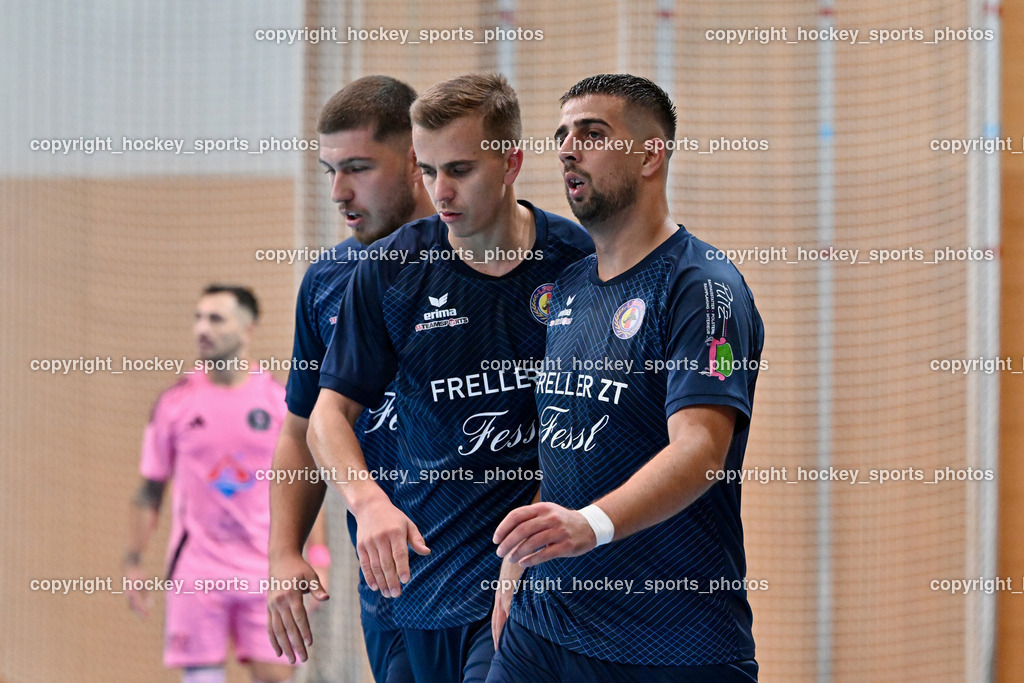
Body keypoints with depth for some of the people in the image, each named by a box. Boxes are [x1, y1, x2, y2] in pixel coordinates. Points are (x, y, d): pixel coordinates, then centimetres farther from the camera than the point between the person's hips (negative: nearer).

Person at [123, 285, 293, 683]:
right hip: (196, 572, 0)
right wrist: (133, 564, 4)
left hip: (266, 570, 0)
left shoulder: (281, 400, 2)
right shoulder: (176, 403, 3)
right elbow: (150, 490, 8)